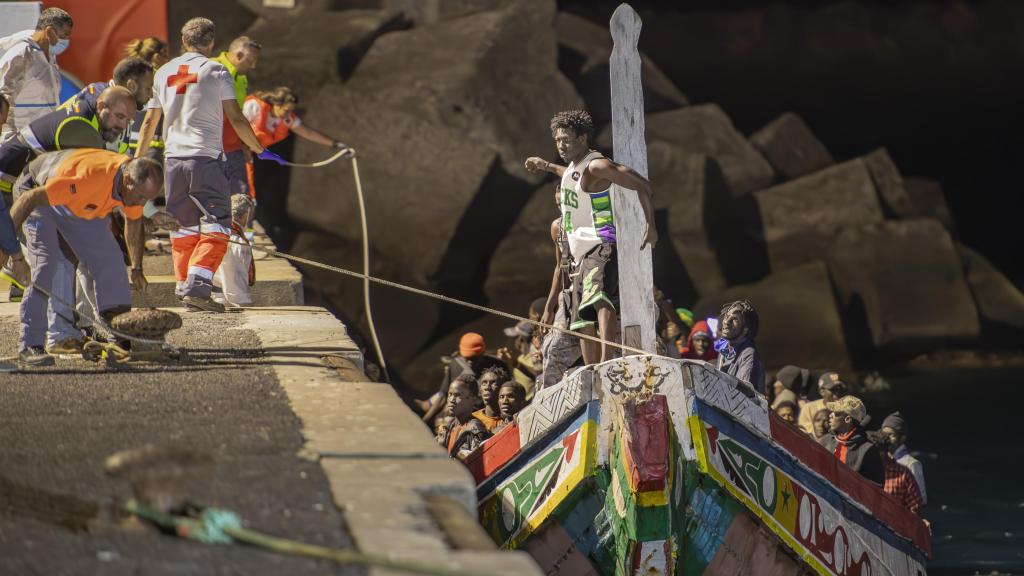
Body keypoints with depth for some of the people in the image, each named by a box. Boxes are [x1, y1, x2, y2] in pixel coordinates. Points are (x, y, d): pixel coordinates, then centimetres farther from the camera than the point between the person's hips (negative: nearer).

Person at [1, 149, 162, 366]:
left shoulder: (137, 184, -19)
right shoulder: (90, 178, -44)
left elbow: (134, 221, 5)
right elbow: (30, 198, -39)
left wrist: (137, 268, 11)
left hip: (80, 207, 7)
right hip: (38, 192, -7)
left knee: (110, 259, -4)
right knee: (44, 267, -21)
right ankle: (29, 346, -20)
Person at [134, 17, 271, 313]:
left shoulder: (164, 73, 12)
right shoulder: (216, 72, -2)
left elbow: (149, 122, 16)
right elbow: (236, 119, -5)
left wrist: (137, 161, 25)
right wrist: (259, 150, 7)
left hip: (173, 158, 5)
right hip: (206, 156, -5)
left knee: (184, 226, 14)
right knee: (216, 226, -5)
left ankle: (183, 287, 14)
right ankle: (197, 286, -20)